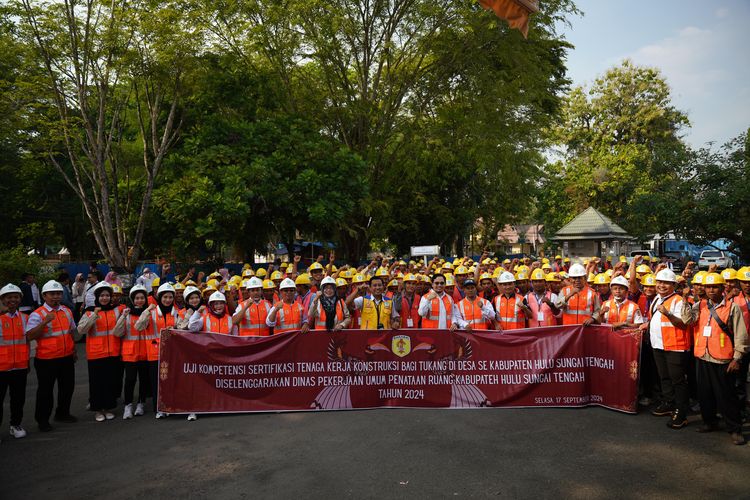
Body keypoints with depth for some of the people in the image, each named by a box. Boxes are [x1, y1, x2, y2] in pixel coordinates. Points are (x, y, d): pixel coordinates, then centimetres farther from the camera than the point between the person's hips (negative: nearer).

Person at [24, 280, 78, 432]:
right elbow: (30, 336, -22)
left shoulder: (67, 311, 9)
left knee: (67, 387, 16)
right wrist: (45, 322, -32)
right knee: (45, 391, 6)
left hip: (67, 357, 6)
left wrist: (74, 350, 20)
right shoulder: (37, 314, -11)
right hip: (46, 360, -6)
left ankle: (63, 413, 34)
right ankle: (42, 420, 21)